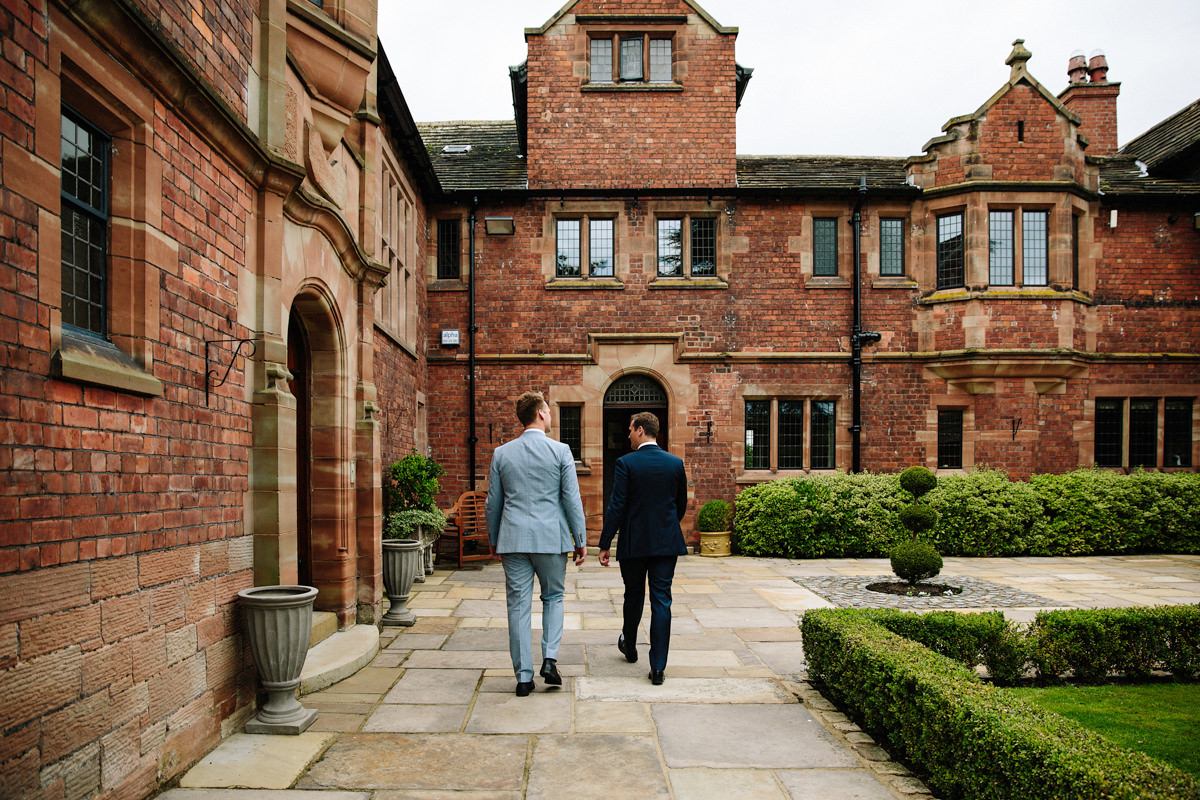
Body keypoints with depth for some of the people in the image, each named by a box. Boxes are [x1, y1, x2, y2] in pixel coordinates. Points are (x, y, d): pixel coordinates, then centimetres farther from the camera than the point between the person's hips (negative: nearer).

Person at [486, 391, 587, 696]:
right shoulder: (560, 451, -5)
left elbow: (493, 502, 8)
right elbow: (572, 499, -5)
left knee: (518, 605, 6)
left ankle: (523, 677, 11)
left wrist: (494, 540, 19)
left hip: (513, 539, 2)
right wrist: (580, 540, 2)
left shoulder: (501, 453, 4)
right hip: (551, 538, -2)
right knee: (553, 597, 17)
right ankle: (550, 658, 4)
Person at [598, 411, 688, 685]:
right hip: (667, 543, 2)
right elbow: (682, 505, 11)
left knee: (633, 596, 18)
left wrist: (604, 544, -7)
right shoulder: (676, 463, 1)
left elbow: (616, 506, -13)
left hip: (634, 543, -2)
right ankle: (658, 666, -1)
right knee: (661, 601, 2)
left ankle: (629, 647, 39)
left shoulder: (626, 463, -10)